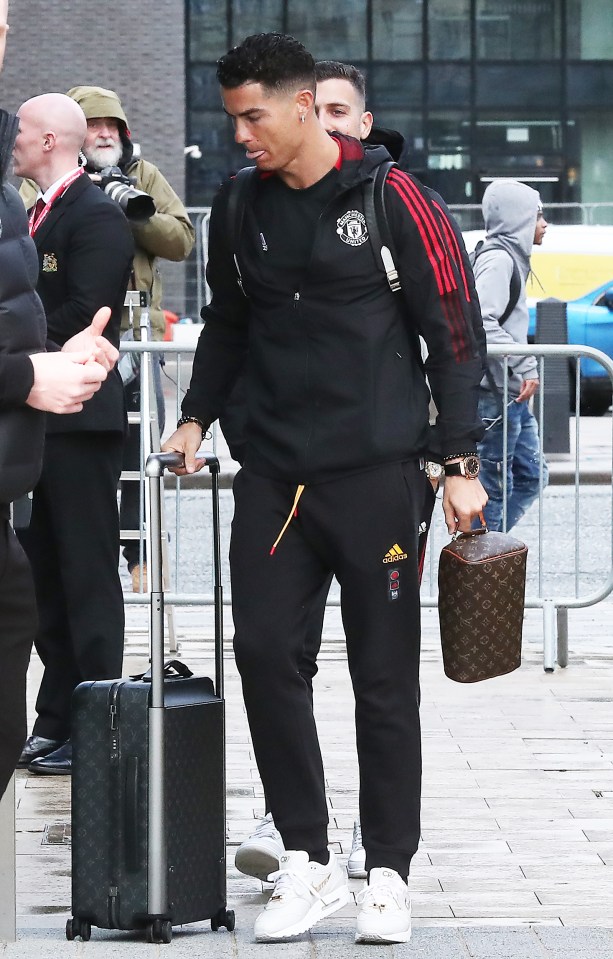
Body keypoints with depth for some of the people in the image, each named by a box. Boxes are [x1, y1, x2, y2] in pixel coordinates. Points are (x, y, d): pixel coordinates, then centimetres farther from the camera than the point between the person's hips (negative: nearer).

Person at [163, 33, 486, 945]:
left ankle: (389, 873, 11)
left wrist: (461, 464, -8)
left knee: (384, 678, 1)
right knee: (264, 650, -4)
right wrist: (197, 416, 13)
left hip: (378, 473, -4)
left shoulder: (389, 197, -7)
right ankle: (308, 860, 7)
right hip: (275, 474, 4)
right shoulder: (239, 208, 7)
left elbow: (452, 329, -4)